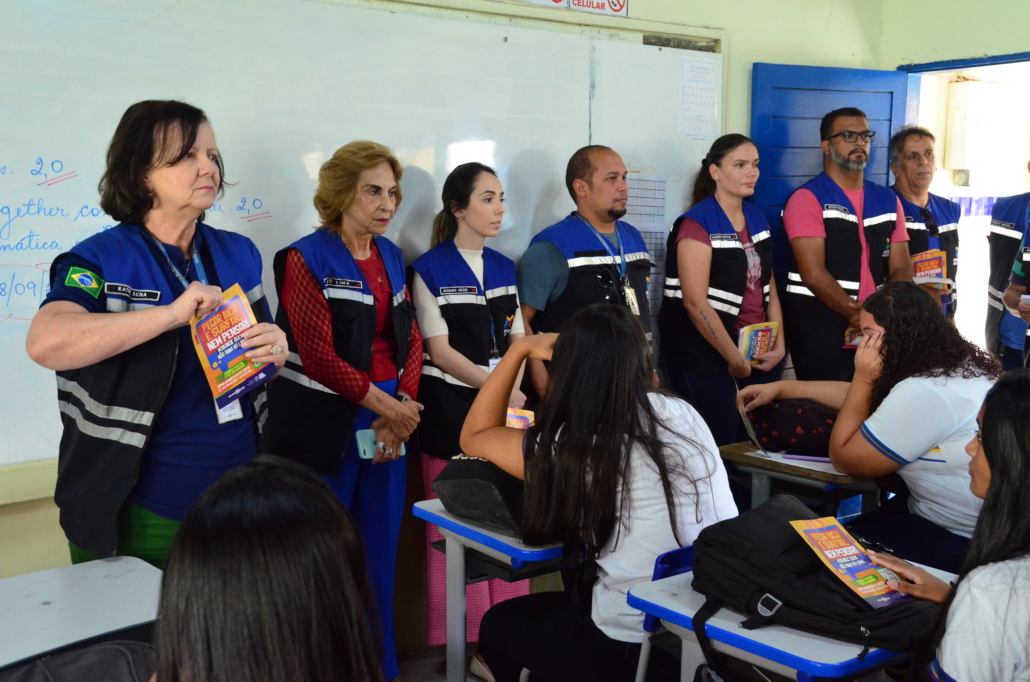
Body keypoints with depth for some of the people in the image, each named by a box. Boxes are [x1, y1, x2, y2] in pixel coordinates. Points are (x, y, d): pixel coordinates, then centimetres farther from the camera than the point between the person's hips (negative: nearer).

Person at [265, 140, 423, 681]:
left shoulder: (391, 257, 12)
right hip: (326, 425, -6)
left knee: (381, 554, 12)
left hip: (390, 423, 6)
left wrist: (405, 405, -5)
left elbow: (410, 339, 10)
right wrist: (386, 406, -13)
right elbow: (318, 356, -14)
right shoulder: (306, 258, -8)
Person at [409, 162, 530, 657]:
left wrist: (515, 389, -6)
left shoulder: (504, 268, 12)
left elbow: (516, 340, 13)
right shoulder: (430, 270, -4)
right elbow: (440, 351, -9)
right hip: (452, 407, -5)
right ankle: (464, 639, 12)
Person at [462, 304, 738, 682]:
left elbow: (474, 438, 9)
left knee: (497, 625, 24)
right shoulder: (683, 413, -3)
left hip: (635, 648, -5)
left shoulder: (564, 447, -11)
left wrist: (519, 349, 9)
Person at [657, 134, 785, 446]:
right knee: (720, 447, -3)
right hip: (707, 358, -7)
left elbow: (769, 288, 14)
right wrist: (734, 358, -15)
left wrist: (779, 345, 2)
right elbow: (695, 302, -18)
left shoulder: (757, 219, 11)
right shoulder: (697, 225, -12)